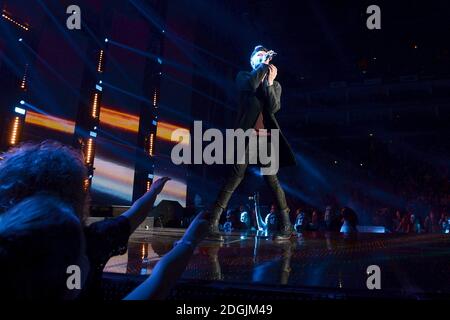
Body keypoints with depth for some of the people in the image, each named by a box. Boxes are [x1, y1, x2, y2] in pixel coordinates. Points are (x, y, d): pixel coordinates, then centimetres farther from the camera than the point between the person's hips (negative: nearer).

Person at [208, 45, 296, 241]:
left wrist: (270, 82, -5)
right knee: (236, 177, -12)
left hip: (266, 136, 2)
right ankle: (213, 223, -10)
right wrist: (264, 64, -2)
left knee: (272, 179, -2)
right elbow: (251, 84, -11)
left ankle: (286, 225, 8)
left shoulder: (275, 84, 18)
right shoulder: (244, 77, 14)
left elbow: (274, 108, 0)